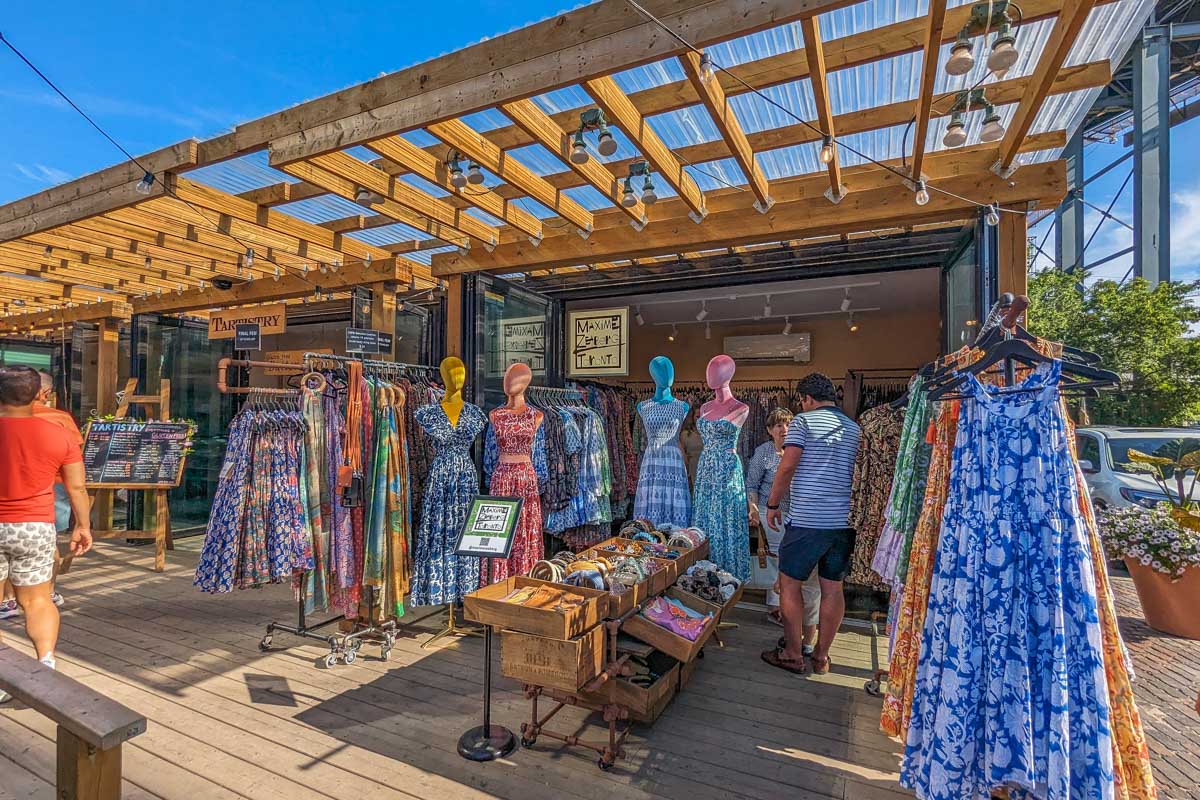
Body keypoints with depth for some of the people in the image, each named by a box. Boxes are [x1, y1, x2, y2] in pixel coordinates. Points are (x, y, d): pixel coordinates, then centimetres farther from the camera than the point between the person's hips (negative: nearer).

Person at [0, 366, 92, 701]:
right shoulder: (59, 436, -8)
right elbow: (77, 488, -2)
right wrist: (82, 526, 10)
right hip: (35, 529, 0)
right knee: (37, 601, 13)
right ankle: (46, 660, -1)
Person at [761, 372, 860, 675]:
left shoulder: (803, 422, -5)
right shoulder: (855, 429, 13)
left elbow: (787, 468, -12)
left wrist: (773, 504, -2)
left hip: (807, 519, -6)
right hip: (844, 520, 6)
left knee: (790, 583, 6)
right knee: (833, 588, 11)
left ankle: (793, 655, 13)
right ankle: (821, 657, 21)